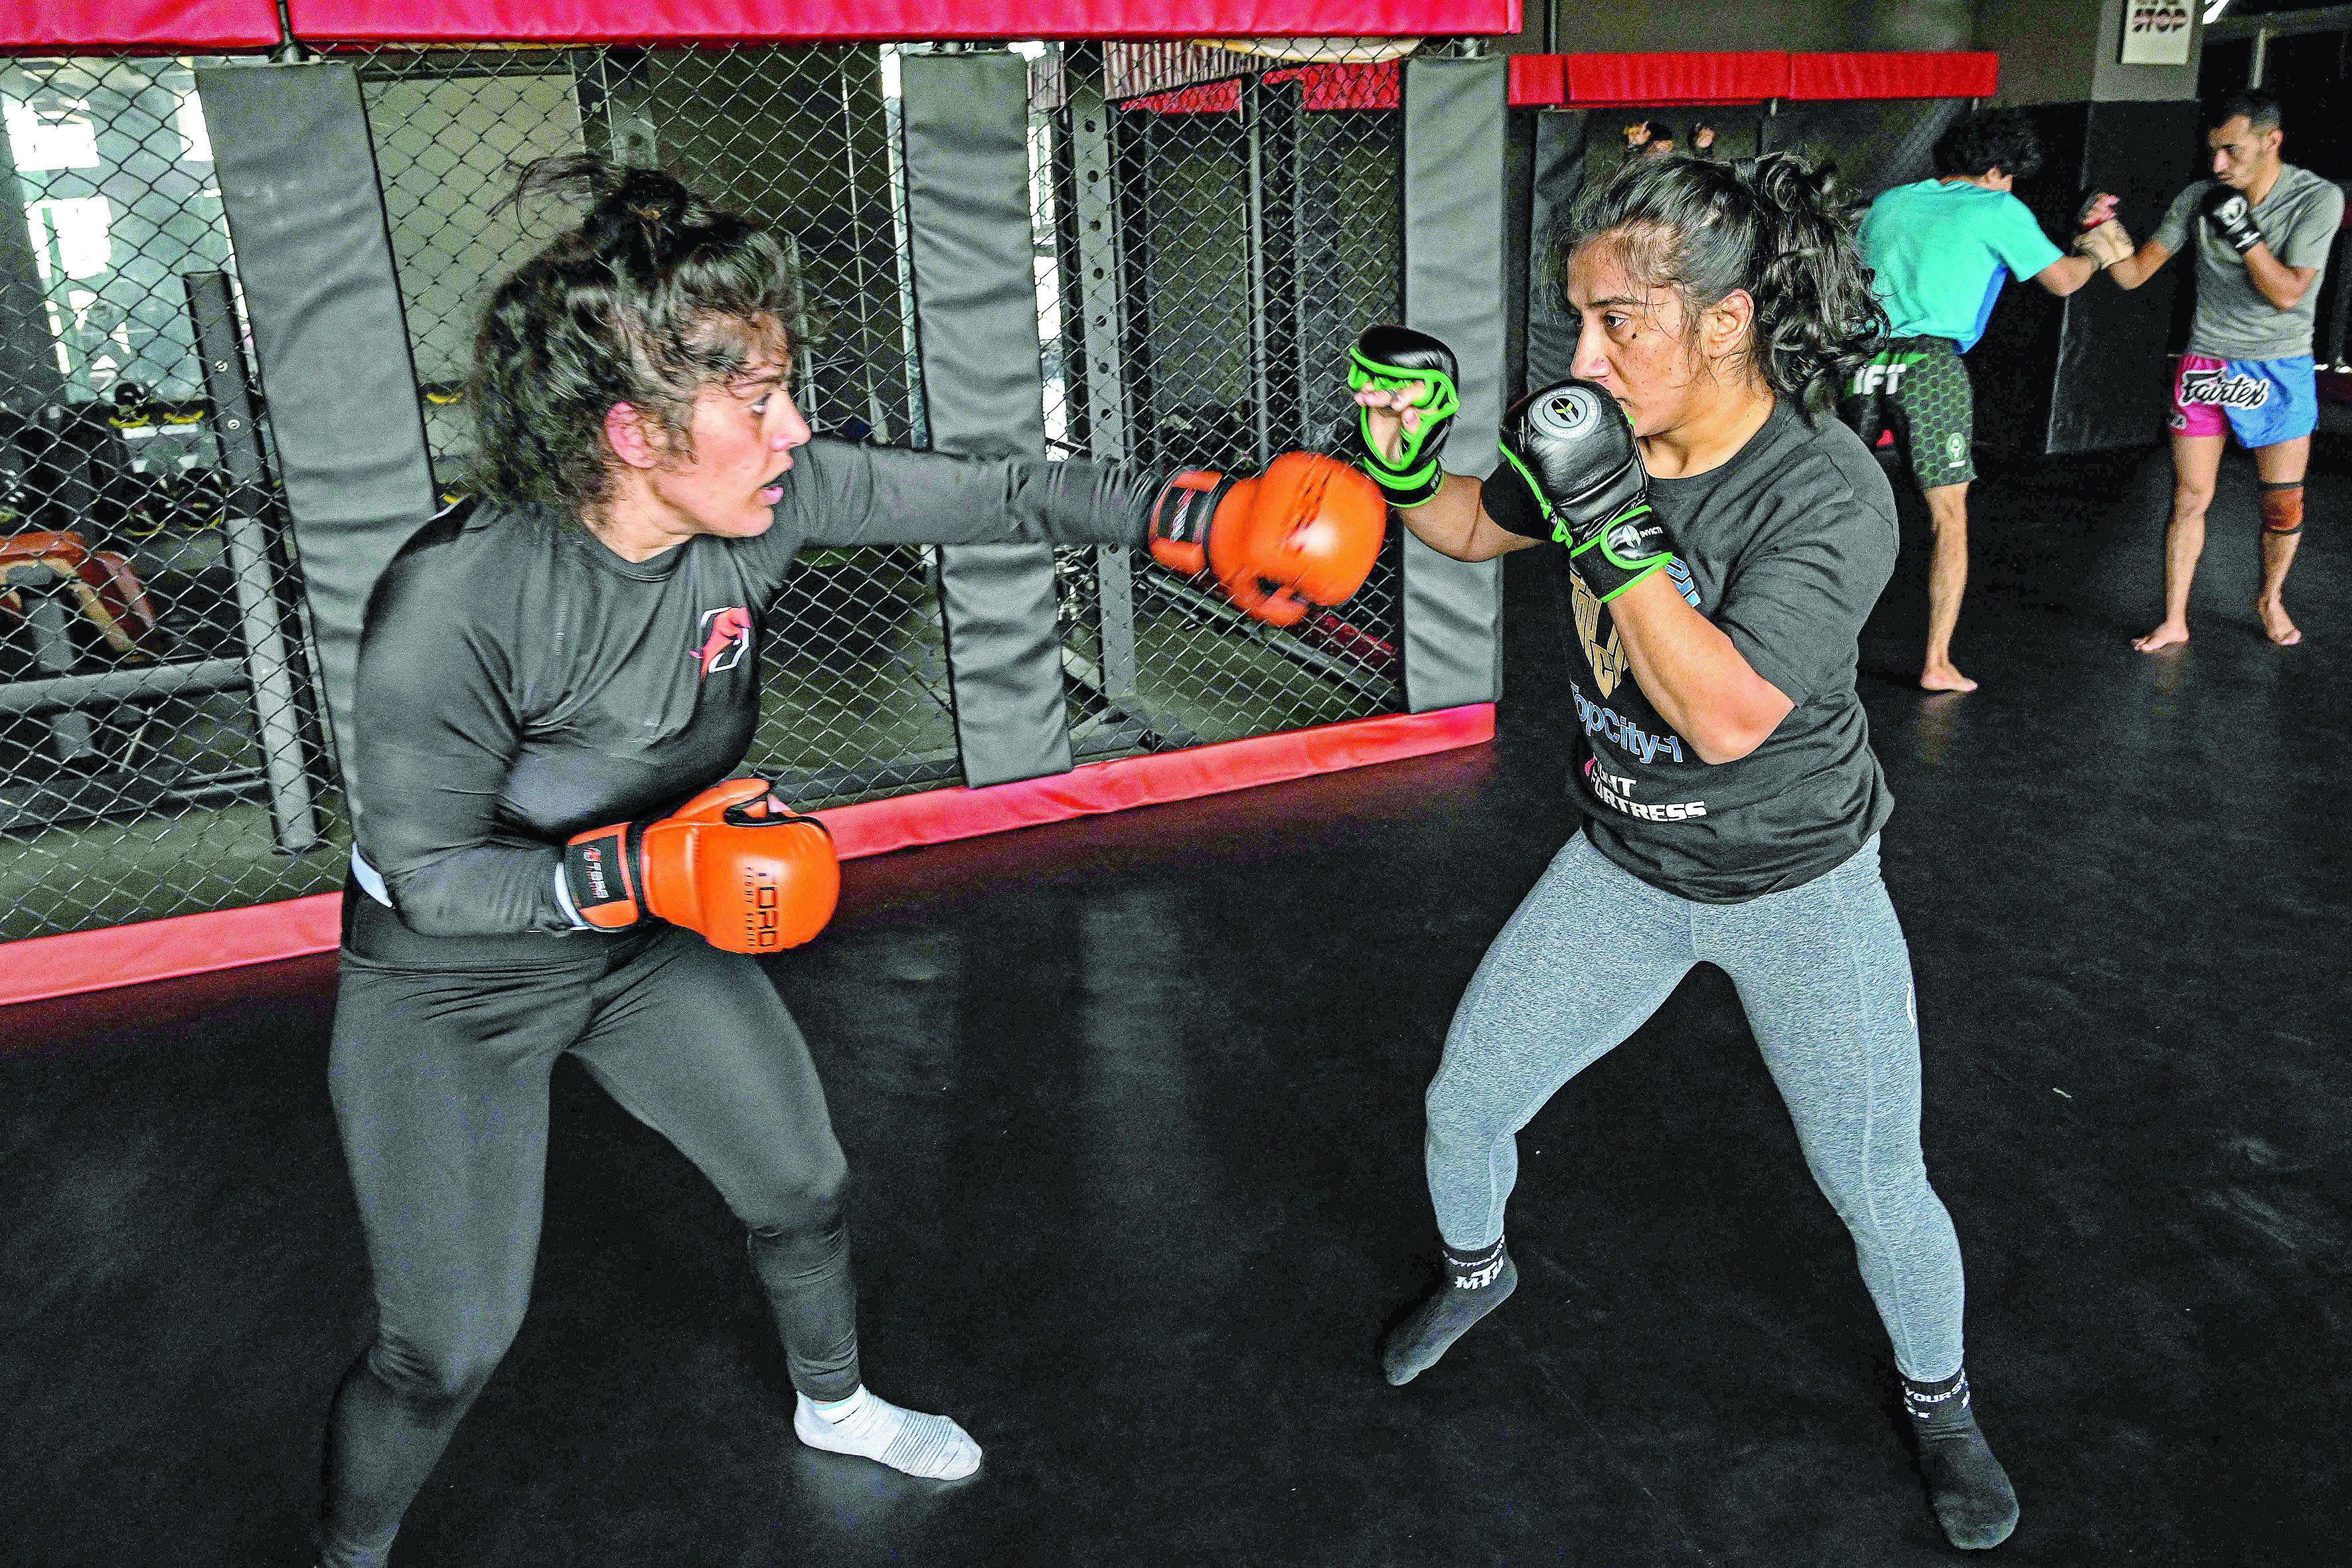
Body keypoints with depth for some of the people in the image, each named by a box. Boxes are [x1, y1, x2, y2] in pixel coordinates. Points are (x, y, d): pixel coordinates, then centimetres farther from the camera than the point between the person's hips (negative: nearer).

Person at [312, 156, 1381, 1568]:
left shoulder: (768, 498, -21)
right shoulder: (457, 606, -34)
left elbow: (1000, 498, -15)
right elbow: (430, 870, -23)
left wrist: (1207, 518, -21)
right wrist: (642, 869, -36)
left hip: (655, 940, 6)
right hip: (455, 983, -5)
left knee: (802, 1186, 18)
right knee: (451, 1346, 3)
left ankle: (835, 1402, 50)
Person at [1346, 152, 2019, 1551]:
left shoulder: (1831, 495, -27)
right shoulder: (1604, 437, -10)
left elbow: (1727, 716, -35)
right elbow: (1474, 529, 9)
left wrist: (1611, 519, -38)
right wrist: (1401, 455, -12)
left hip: (1799, 892, -4)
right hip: (1623, 870, 5)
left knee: (1877, 1190, 8)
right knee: (1464, 1103, 8)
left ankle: (1940, 1400, 40)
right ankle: (1477, 1272, 42)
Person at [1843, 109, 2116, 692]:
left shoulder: (1889, 202, 19)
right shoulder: (1997, 211, 6)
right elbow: (2062, 280, 14)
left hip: (1861, 356, 4)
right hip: (1929, 362, -4)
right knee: (1949, 518, 5)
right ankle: (1937, 664, 3)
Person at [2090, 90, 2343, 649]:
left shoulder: (2318, 198, -11)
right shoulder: (2199, 199, -5)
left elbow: (2288, 293, -16)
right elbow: (2135, 273, -2)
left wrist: (2240, 231, -23)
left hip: (2280, 370, -1)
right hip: (2206, 365, 1)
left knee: (2283, 503, 6)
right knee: (2190, 498, -1)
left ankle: (2271, 598, 31)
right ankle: (2174, 622, 7)